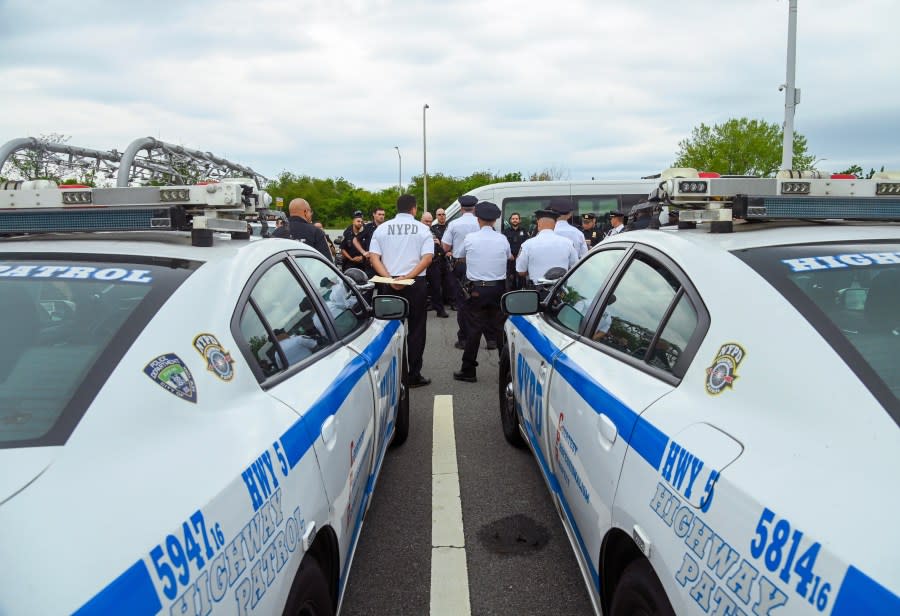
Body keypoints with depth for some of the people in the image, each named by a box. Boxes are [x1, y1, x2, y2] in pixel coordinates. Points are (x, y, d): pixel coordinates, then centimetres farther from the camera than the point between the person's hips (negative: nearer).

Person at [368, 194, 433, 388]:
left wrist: (389, 278, -12)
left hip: (389, 284, 2)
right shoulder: (422, 229, 0)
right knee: (416, 329, 5)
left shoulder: (382, 228, 5)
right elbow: (427, 257, -12)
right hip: (416, 283, -2)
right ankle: (414, 375, 6)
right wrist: (408, 276, -16)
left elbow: (374, 257, -4)